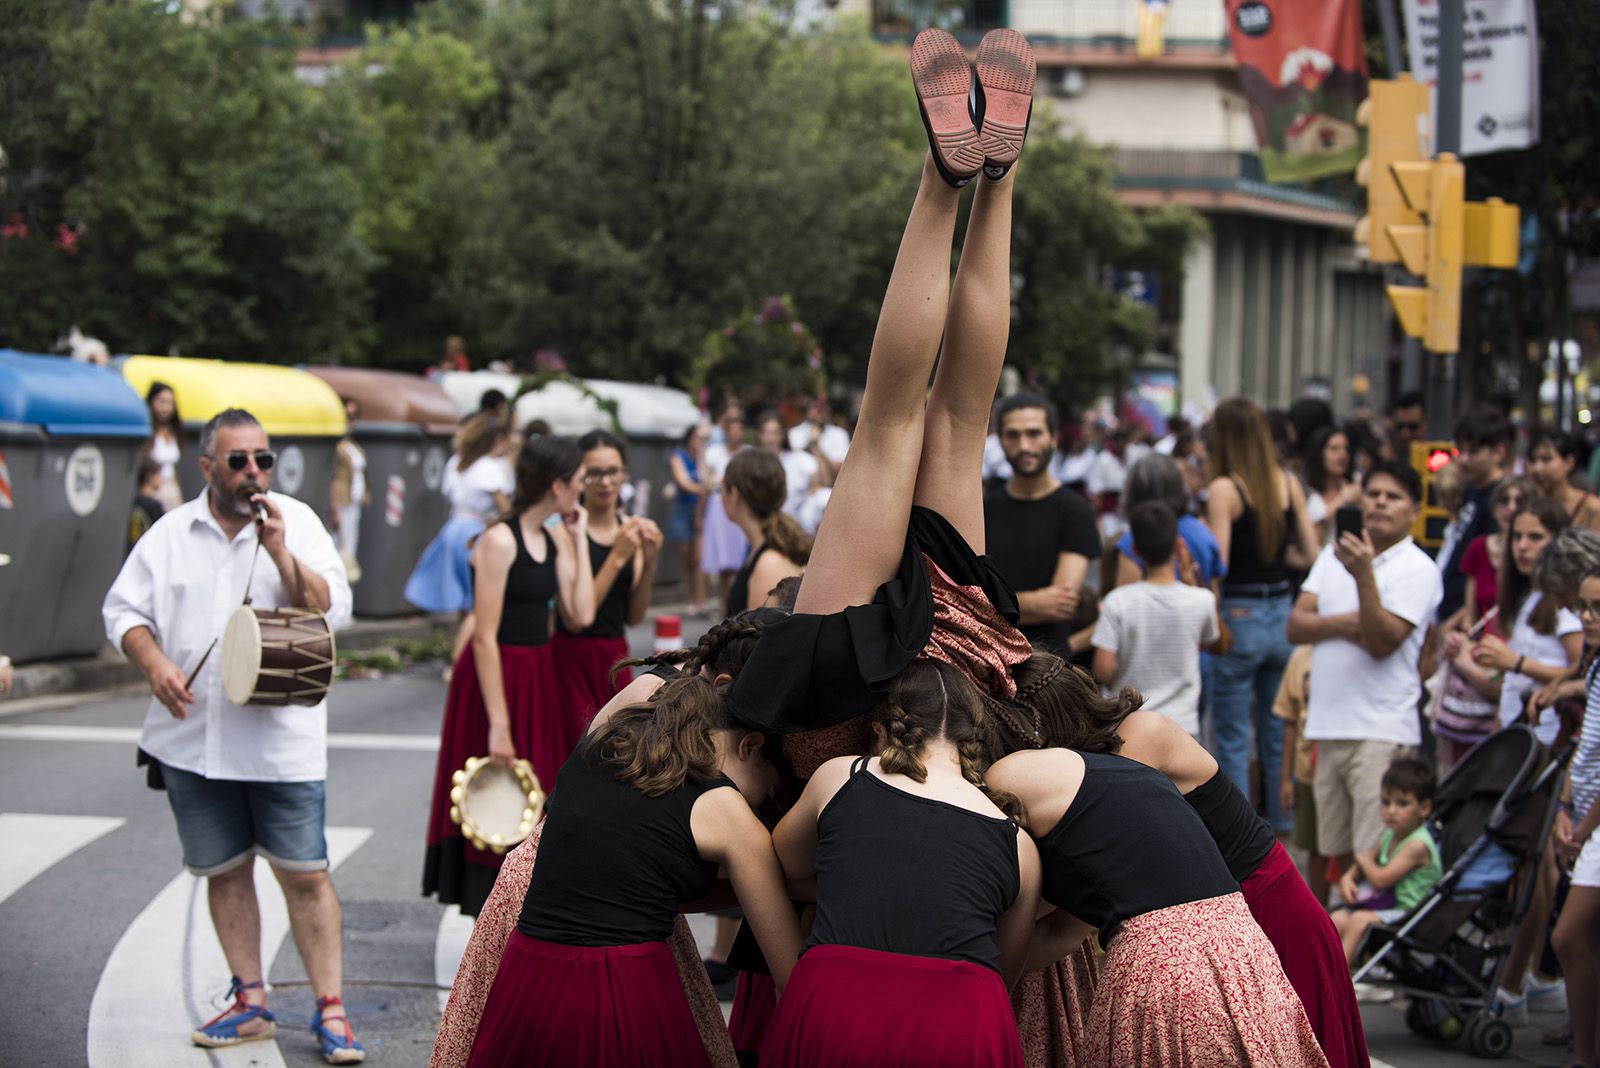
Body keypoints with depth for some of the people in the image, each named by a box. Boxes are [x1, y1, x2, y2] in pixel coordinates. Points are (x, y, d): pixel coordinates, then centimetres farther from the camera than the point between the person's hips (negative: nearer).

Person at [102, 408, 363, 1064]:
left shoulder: (297, 523, 2)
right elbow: (124, 609, 8)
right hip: (193, 735, 2)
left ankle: (329, 1009, 3)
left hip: (281, 736, -2)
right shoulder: (170, 534, 7)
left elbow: (333, 611, -6)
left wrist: (279, 551, -18)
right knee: (226, 870, 11)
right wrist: (154, 663, -10)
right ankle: (250, 1002, 22)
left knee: (305, 874, -4)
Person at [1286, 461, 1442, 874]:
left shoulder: (1417, 570, -5)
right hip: (1328, 728, 7)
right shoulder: (1333, 556, 15)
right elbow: (1296, 626, 7)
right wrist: (1342, 623, -11)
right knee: (1339, 853, 12)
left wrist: (1363, 575, -25)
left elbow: (1382, 643, -16)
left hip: (1382, 734, -7)